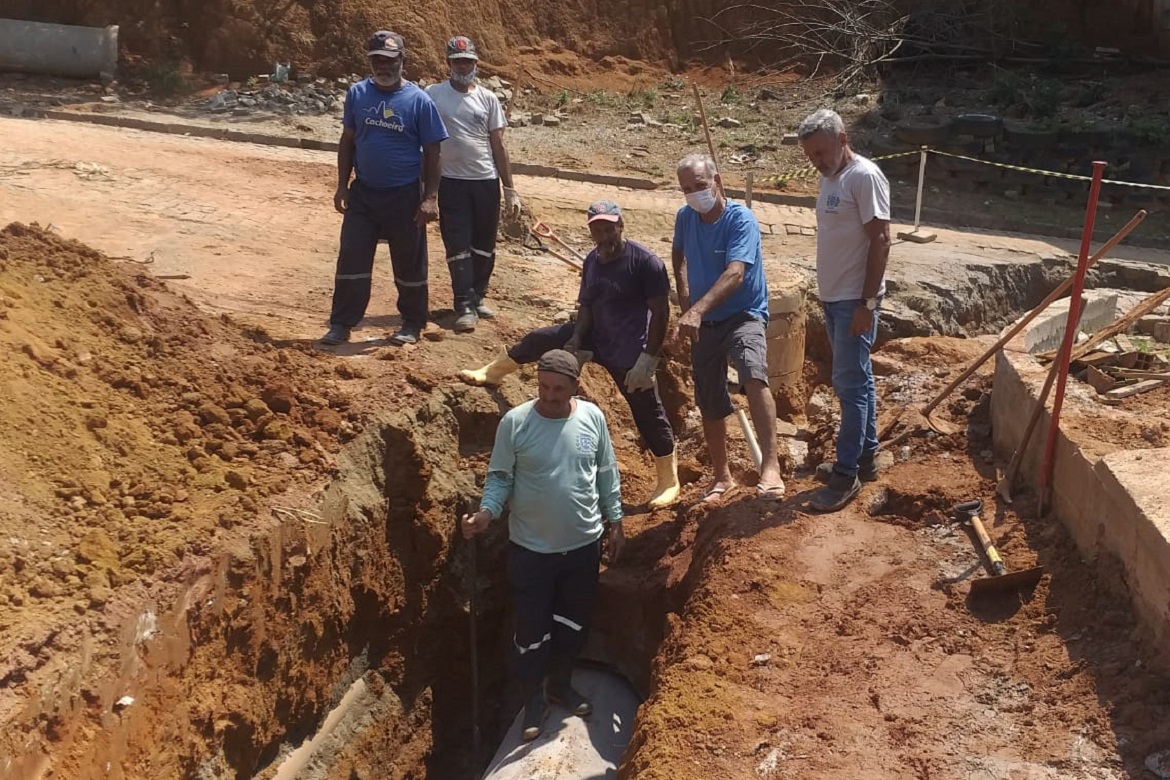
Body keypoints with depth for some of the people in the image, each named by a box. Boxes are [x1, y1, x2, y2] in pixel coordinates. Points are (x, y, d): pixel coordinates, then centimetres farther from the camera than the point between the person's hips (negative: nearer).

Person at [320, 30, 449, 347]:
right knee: (351, 259, 2)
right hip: (362, 193, 3)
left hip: (404, 196, -3)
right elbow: (348, 141, 11)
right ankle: (341, 324, 10)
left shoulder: (419, 101, -8)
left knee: (409, 263, 8)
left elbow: (431, 152, -6)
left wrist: (431, 197, -11)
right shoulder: (357, 93, 3)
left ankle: (412, 324, 23)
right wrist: (342, 185, 6)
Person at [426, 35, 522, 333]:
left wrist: (510, 190, 3)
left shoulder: (488, 98, 5)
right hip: (451, 182, -2)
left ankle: (478, 295, 25)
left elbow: (498, 146, 6)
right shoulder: (433, 95, 0)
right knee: (458, 246, -3)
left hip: (486, 182, 2)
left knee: (484, 245, 10)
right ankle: (465, 305, 0)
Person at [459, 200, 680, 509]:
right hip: (594, 337, 7)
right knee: (539, 339, 7)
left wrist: (648, 359, -21)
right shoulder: (592, 261, 2)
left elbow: (660, 312, -18)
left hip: (630, 351, -6)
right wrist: (575, 341, -7)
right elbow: (586, 306, 8)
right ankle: (491, 373, 31)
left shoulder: (645, 261, -19)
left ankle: (670, 481, 16)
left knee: (648, 413, 1)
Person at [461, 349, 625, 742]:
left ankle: (561, 685, 43)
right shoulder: (515, 422, -15)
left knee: (573, 624, 19)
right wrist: (486, 512, -25)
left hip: (583, 544, 3)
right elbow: (500, 476, -8)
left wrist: (615, 521, 8)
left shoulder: (592, 417, -7)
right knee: (532, 629, 7)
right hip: (531, 548, -3)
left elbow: (607, 474, 5)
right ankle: (534, 699, 30)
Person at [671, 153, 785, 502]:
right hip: (704, 323, 6)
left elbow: (734, 274, -32)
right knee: (710, 405, 11)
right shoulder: (685, 217, 1)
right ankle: (722, 476, 30)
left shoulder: (741, 219, -17)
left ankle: (770, 467, -34)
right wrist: (684, 300, 12)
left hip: (743, 315, -6)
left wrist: (697, 310, -44)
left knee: (754, 376, -34)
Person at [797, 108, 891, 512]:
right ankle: (865, 457, 26)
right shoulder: (830, 177, 11)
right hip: (832, 297, 9)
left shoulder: (865, 176, -16)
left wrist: (867, 303, -21)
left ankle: (846, 474, 0)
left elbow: (880, 241, -19)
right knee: (857, 380, 16)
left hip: (855, 300, -9)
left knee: (850, 384, -5)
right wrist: (828, 293, 17)